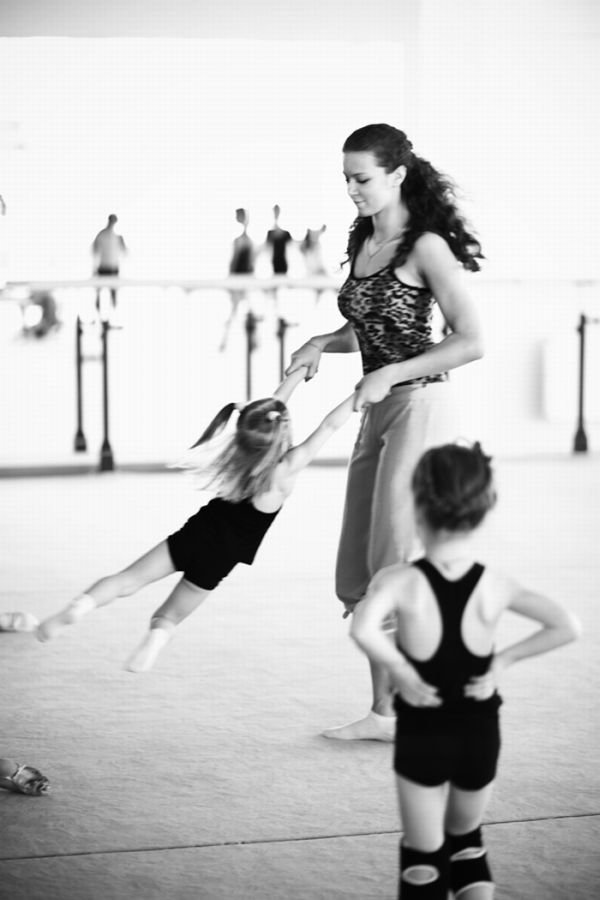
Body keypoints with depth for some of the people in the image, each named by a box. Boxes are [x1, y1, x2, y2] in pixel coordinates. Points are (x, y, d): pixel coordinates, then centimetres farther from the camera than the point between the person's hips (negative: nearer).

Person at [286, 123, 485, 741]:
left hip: (419, 410, -8)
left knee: (398, 569, -8)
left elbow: (471, 342, -16)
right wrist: (323, 342, 4)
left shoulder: (426, 248, -12)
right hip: (376, 415, 8)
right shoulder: (363, 242, 11)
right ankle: (385, 712, 16)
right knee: (359, 578, 8)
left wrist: (388, 375, -19)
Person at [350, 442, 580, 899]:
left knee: (423, 856, 11)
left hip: (421, 734, -2)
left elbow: (363, 630, -36)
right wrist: (504, 659, -6)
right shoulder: (497, 586, -10)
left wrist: (401, 671, -20)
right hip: (480, 733, 2)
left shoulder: (401, 581, -18)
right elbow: (567, 627, -13)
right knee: (466, 838, 24)